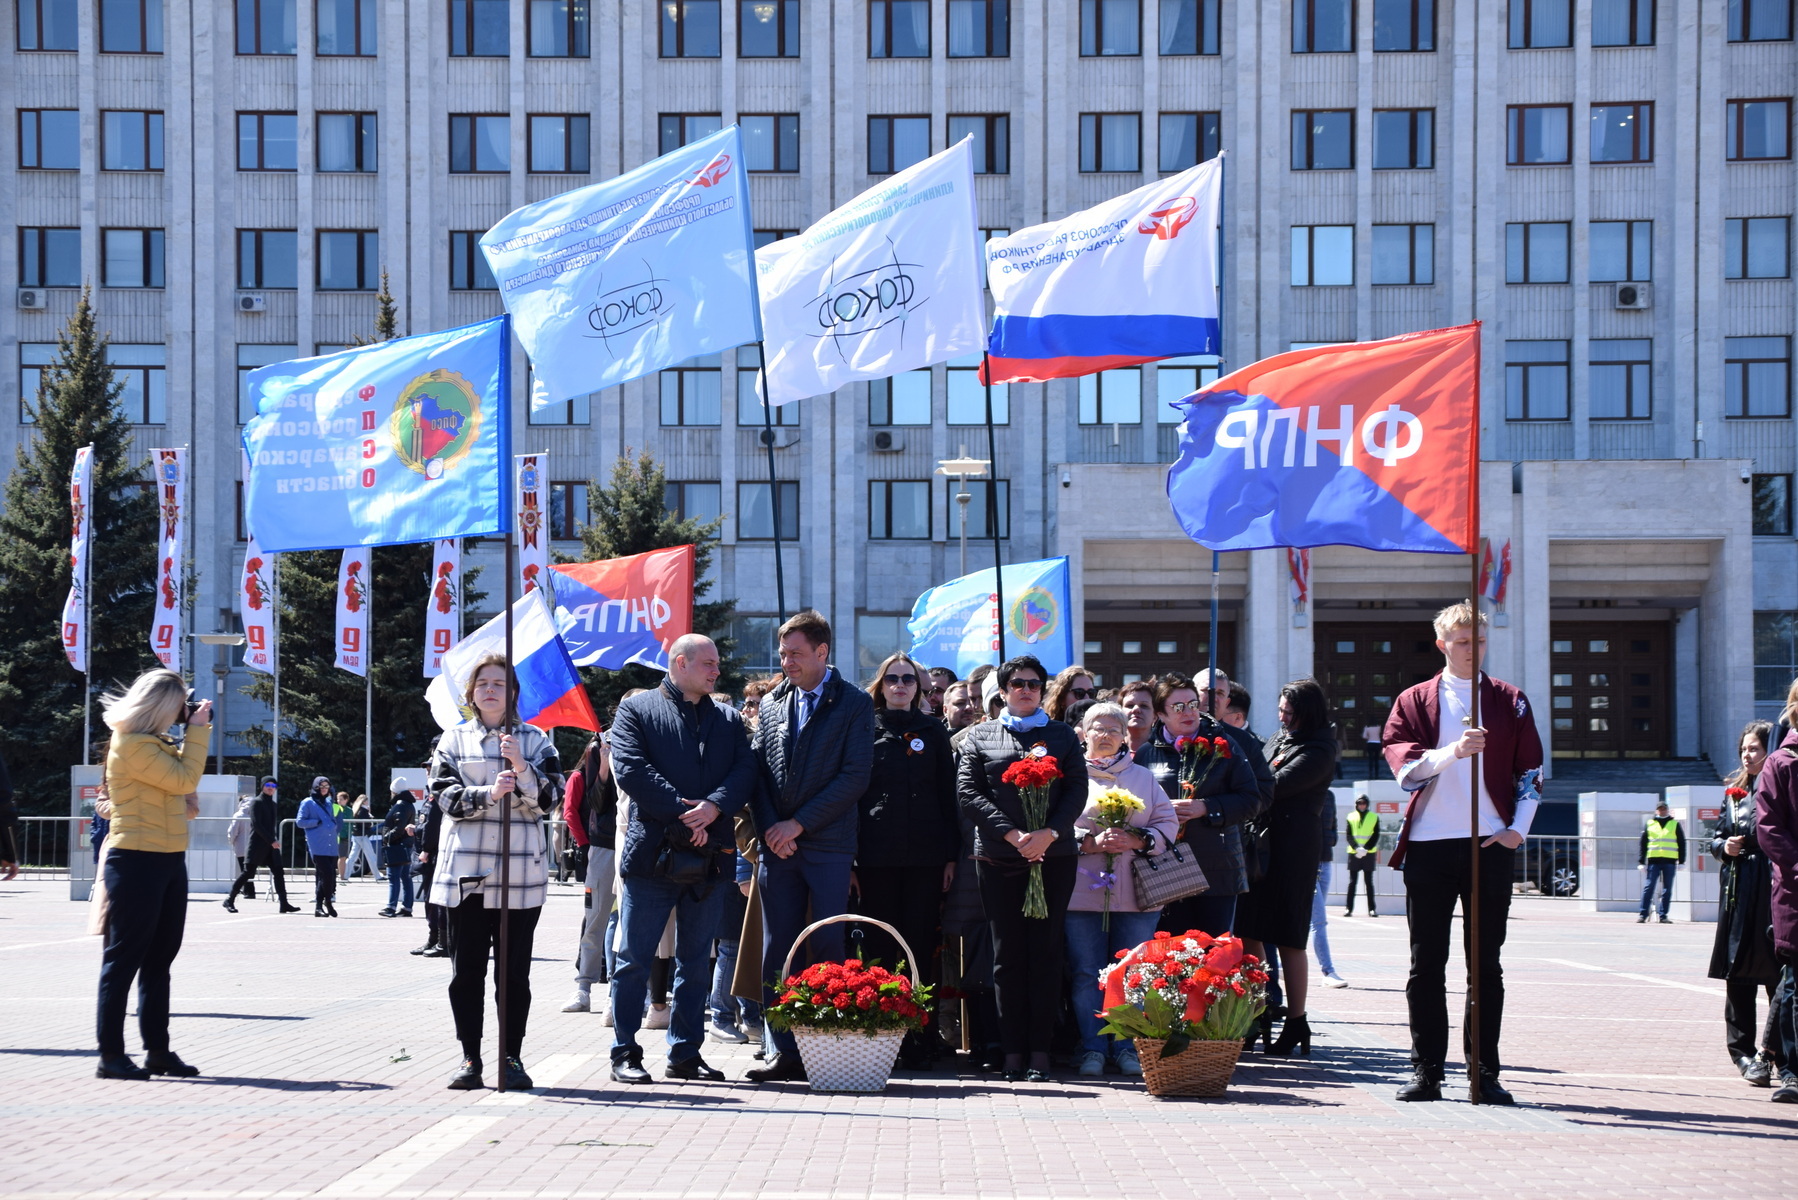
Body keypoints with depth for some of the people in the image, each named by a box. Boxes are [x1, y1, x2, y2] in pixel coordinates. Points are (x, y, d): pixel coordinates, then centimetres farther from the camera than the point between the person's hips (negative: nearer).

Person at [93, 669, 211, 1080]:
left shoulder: (156, 742, 15)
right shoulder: (131, 745, -15)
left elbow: (183, 778, 26)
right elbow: (184, 779, -17)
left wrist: (195, 731, 11)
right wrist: (197, 730, -9)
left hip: (169, 861, 10)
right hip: (136, 861, -10)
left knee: (159, 960, 12)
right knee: (124, 959, -6)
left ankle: (158, 1050, 18)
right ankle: (111, 1055, -3)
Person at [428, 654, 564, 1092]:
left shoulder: (536, 740, 10)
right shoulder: (454, 740, 11)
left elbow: (549, 798, 0)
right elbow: (446, 796, -1)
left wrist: (522, 769, -16)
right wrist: (488, 793, -17)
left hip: (521, 871, -1)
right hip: (465, 872, 1)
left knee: (515, 970, 0)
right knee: (466, 970, 1)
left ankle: (512, 1057, 7)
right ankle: (470, 1059, 8)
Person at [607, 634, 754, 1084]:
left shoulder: (729, 719, 16)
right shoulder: (636, 710, 3)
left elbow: (744, 771, 4)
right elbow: (630, 769, -10)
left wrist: (714, 807, -15)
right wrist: (682, 813, -15)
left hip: (709, 857, 4)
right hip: (652, 855, -4)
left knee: (696, 961, 9)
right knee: (635, 958, -1)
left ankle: (686, 1053, 16)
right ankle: (625, 1054, 6)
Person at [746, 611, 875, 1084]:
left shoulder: (853, 704, 1)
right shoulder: (772, 703, 15)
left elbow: (856, 776, -7)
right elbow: (758, 770, 13)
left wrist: (798, 823, -10)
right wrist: (769, 828, -3)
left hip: (828, 846, -4)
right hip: (777, 845, 4)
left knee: (828, 949, -4)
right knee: (776, 951, 2)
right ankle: (786, 1052, 6)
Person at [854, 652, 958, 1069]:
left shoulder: (933, 730, 12)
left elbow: (947, 795, 11)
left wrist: (951, 855, 4)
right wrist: (847, 857, -1)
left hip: (925, 855, 1)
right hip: (877, 856, -1)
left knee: (921, 944, 0)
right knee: (880, 945, 1)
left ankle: (919, 1040, 3)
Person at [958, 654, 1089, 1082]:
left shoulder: (1061, 736, 13)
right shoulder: (980, 736, 12)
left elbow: (1077, 790, 4)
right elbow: (968, 791, 1)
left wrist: (1049, 833, -12)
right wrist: (1011, 834, -10)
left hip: (1054, 855, 0)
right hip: (998, 856, 0)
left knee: (1046, 951, -2)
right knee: (1008, 953, -1)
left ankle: (1040, 1050, 0)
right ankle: (1013, 1050, 2)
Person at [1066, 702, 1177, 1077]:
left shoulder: (1143, 777, 16)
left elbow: (1168, 823, 9)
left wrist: (1136, 840, -8)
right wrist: (1090, 842, -14)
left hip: (1134, 891, 2)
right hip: (1083, 889, -2)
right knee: (1086, 973, -3)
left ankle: (1127, 1048, 7)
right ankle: (1092, 1049, 3)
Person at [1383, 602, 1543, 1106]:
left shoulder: (1509, 701, 10)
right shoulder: (1413, 700, 8)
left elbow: (1530, 771, 11)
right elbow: (1403, 766, -5)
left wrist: (1518, 828, -1)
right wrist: (1451, 752, -21)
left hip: (1491, 844, 0)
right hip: (1429, 844, 0)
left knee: (1486, 964, 2)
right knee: (1426, 964, 1)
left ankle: (1485, 1073, 5)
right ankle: (1426, 1071, 5)